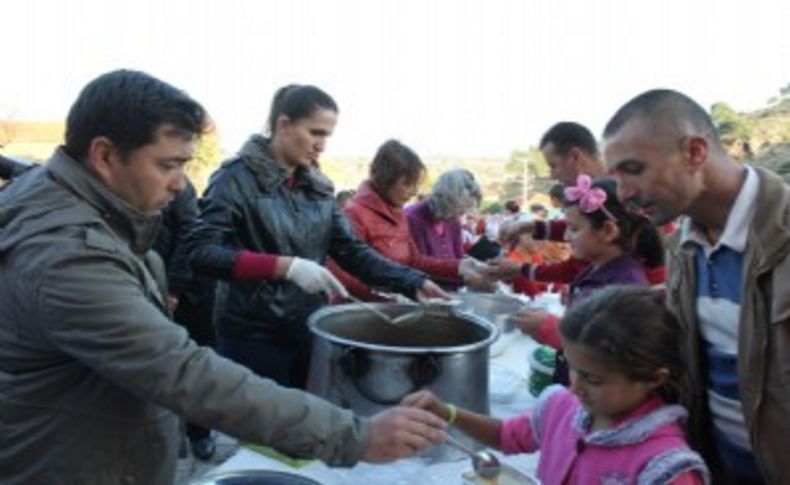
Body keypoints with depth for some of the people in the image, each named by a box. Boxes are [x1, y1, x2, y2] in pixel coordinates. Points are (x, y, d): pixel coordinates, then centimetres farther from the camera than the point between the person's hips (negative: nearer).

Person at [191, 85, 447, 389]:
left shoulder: (318, 186, 6)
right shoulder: (238, 177, -11)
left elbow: (352, 250, 1)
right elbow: (203, 253, -21)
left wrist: (415, 282, -11)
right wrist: (285, 266, -30)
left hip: (310, 332, 6)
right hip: (254, 337, -6)